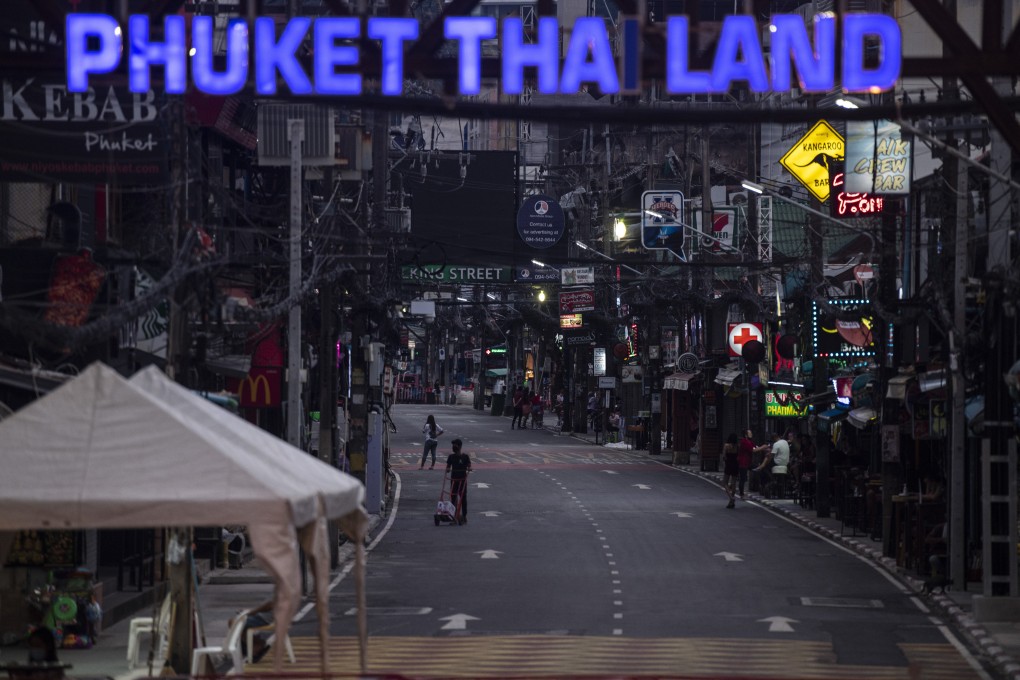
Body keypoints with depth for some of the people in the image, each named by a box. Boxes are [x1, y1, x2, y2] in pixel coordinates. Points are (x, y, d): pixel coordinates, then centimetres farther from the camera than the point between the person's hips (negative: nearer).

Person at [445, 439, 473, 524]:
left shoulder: (465, 457, -3)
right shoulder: (451, 457, 5)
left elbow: (469, 467, -3)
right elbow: (448, 467, 8)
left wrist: (469, 469, -25)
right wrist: (447, 470, -13)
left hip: (462, 479, -3)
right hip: (453, 480, 3)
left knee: (463, 498, 1)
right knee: (453, 498, 0)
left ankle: (464, 516, 8)